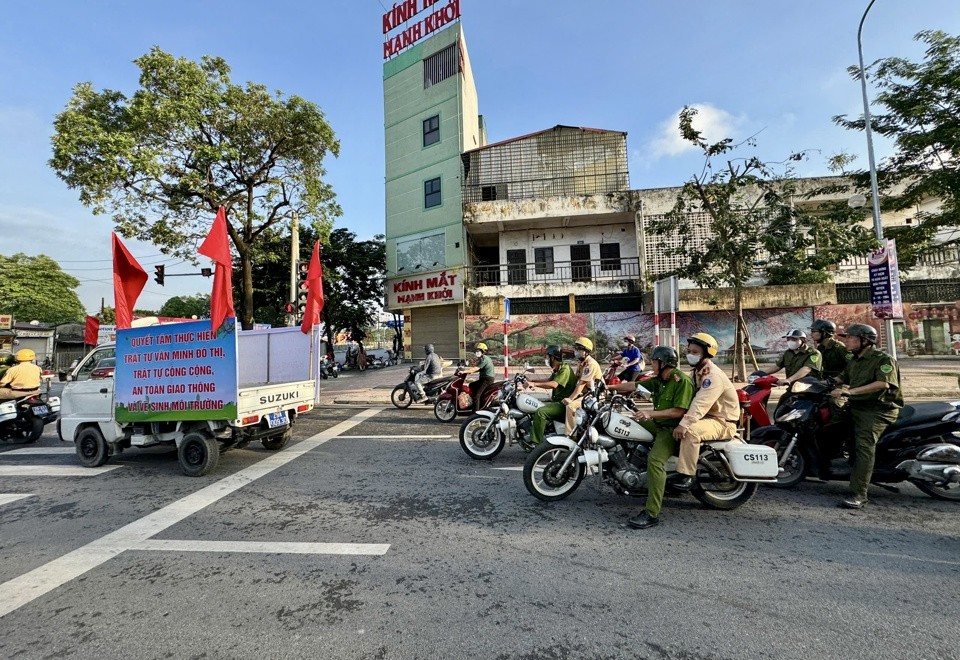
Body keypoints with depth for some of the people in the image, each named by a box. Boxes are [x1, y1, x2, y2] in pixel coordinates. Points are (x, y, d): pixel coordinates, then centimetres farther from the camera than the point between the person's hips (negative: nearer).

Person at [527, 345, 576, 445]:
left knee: (540, 412, -27)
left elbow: (554, 384, -29)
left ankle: (537, 443, -26)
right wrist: (531, 380, 16)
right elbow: (549, 381, 27)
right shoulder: (557, 370, 17)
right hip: (556, 400, 11)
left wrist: (534, 384, -30)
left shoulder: (565, 369, -15)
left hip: (564, 404, -11)